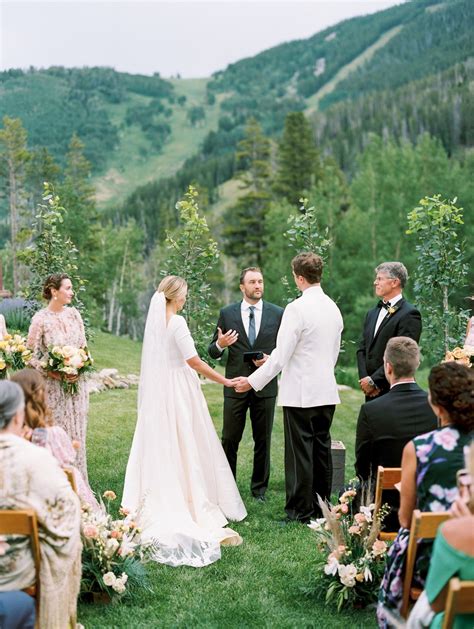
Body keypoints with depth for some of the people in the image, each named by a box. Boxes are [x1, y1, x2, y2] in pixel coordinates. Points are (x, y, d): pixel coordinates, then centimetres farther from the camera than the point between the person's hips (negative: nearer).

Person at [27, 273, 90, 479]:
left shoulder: (73, 314, 4)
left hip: (75, 384, 5)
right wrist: (51, 373, -16)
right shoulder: (40, 319, -10)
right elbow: (31, 355, -6)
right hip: (52, 386, -4)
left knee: (76, 430, 9)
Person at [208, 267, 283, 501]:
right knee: (229, 440, 5)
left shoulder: (278, 313, 3)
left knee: (263, 440, 9)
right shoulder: (227, 313, 3)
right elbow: (212, 352, 5)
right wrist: (219, 345, -17)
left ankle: (259, 488, 22)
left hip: (265, 386, 0)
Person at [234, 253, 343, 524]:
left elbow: (281, 356, -17)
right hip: (327, 392, 8)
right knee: (322, 450, 14)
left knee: (300, 453, -1)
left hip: (300, 393, -7)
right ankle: (322, 507, 23)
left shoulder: (297, 308, -15)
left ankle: (301, 512, 5)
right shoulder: (333, 308, 9)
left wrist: (253, 381, -8)